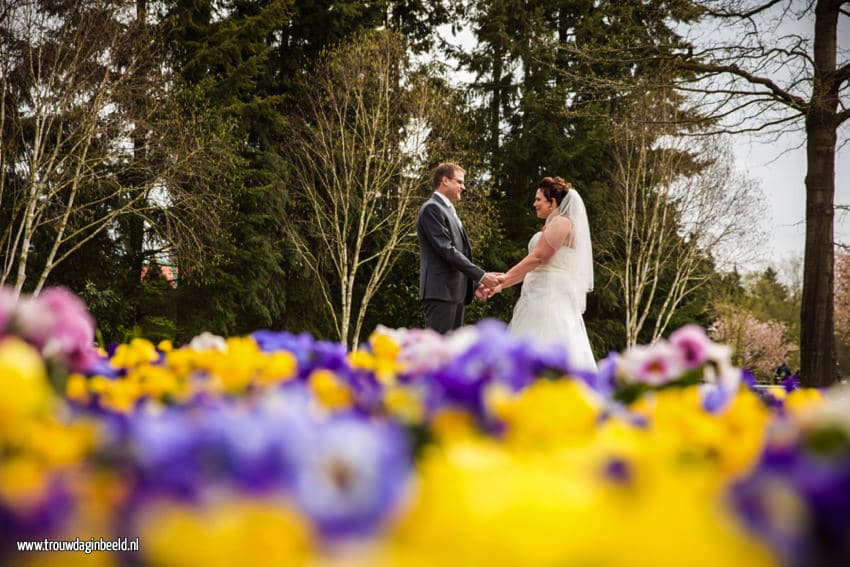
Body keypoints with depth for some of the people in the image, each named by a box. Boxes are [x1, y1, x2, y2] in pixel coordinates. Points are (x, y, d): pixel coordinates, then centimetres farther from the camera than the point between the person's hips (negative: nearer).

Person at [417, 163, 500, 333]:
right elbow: (447, 250, -17)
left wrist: (474, 284, 13)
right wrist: (481, 276, -18)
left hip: (456, 292, 10)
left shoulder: (449, 211, 23)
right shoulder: (432, 209, -8)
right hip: (440, 292, -10)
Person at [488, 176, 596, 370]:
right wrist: (501, 285, 16)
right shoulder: (552, 226, 21)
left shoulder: (561, 223, -8)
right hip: (544, 297, 10)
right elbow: (534, 267, 20)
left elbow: (537, 257, -16)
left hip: (551, 297, -10)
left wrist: (505, 277, -11)